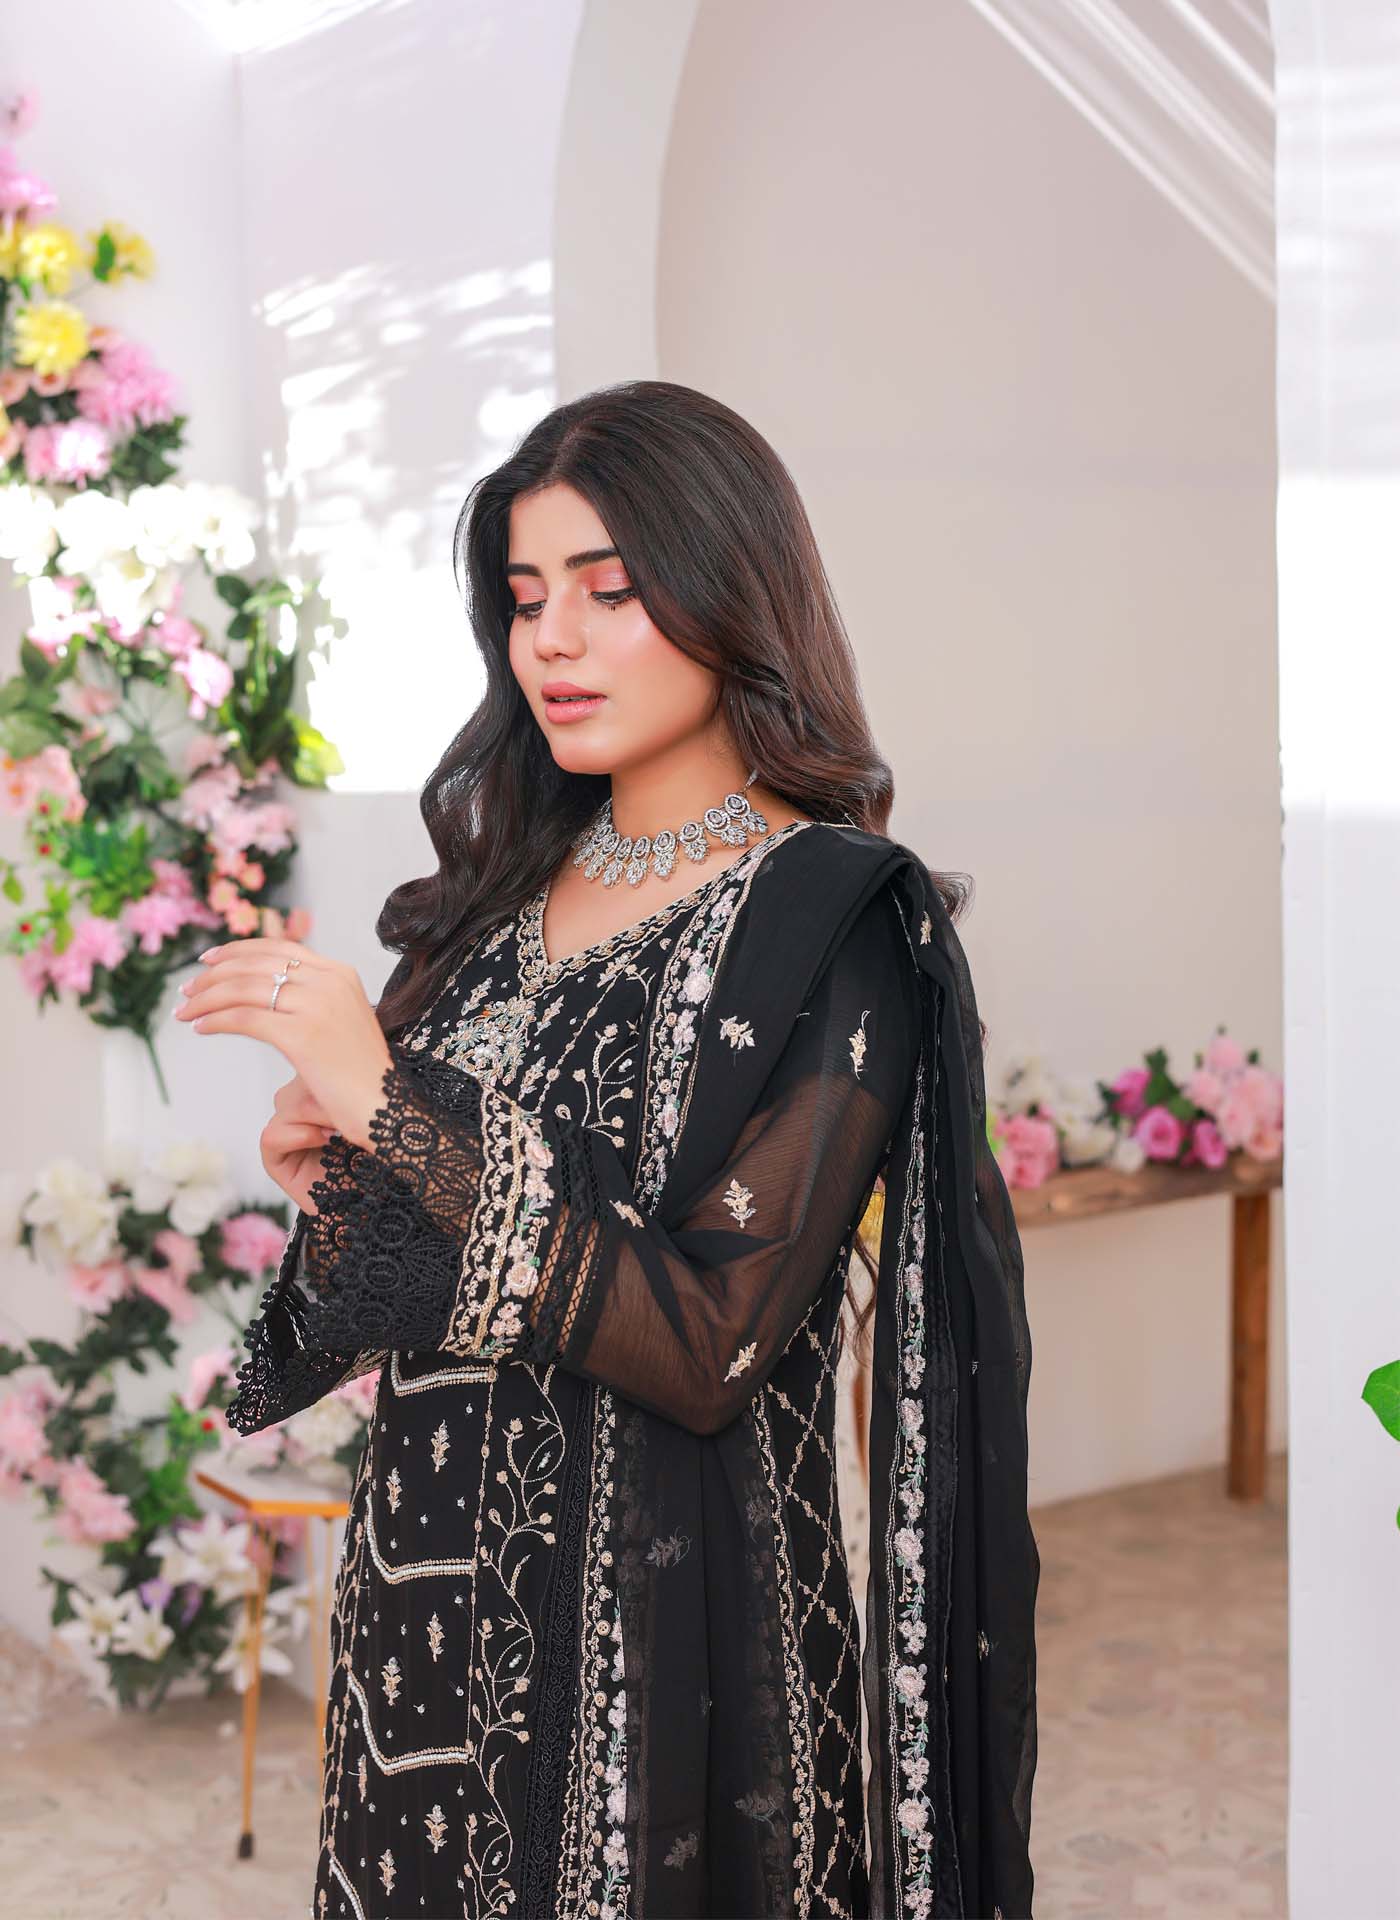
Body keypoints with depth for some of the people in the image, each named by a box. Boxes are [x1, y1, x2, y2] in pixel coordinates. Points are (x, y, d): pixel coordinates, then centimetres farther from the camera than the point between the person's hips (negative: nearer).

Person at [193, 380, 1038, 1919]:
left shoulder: (837, 920, -14)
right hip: (429, 1576, 6)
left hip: (665, 1605, -6)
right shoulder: (506, 887, 5)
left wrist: (391, 1104, -23)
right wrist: (331, 1166, -7)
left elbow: (713, 1349, -22)